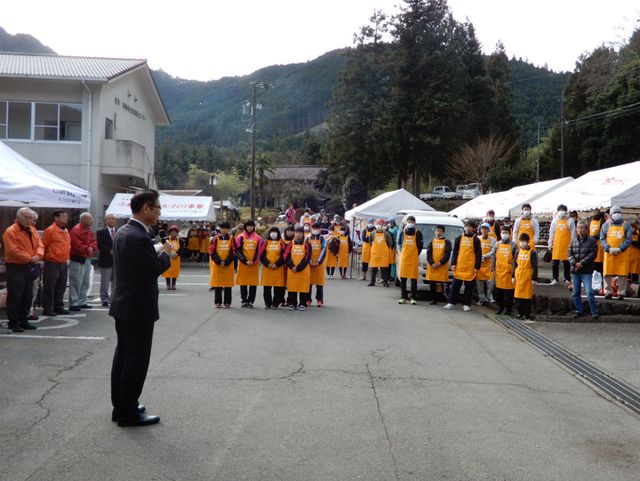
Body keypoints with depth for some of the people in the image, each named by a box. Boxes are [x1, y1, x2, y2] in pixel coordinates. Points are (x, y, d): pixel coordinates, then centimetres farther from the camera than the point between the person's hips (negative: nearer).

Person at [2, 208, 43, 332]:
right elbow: (13, 250, -19)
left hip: (29, 267, 8)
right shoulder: (10, 231, -10)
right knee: (15, 296, -4)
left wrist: (38, 255, -12)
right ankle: (14, 323, 3)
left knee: (28, 296, 12)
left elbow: (40, 245, 9)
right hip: (15, 267, -8)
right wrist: (29, 258, -18)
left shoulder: (32, 230, 14)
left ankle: (23, 320, 22)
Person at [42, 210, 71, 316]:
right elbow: (44, 246, -9)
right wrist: (48, 257, -3)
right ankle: (47, 309, 6)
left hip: (64, 263, 8)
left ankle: (58, 307, 23)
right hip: (52, 263, -8)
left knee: (61, 287, 13)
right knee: (49, 287, -1)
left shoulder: (66, 231, 14)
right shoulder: (50, 230, -11)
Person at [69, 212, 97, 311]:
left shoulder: (89, 231, 15)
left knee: (85, 283, 14)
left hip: (87, 260, 10)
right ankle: (74, 303, -1)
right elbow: (77, 246, -22)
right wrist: (87, 249, -11)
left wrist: (91, 248, -10)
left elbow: (94, 243, 12)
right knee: (76, 282, -6)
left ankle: (82, 302, 23)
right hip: (78, 260, -10)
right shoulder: (76, 230, -14)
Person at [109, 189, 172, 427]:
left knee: (123, 357, 18)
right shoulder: (139, 237, -23)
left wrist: (158, 252, 8)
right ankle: (128, 414, 10)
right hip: (138, 308, -10)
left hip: (123, 306, 10)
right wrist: (166, 253, -6)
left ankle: (120, 407, 30)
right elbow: (155, 270, -22)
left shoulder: (122, 231, 8)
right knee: (136, 361, 1)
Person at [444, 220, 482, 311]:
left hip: (470, 267, -2)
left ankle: (466, 304, 12)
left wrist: (477, 267, -6)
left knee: (469, 286, 4)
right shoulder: (459, 238, 7)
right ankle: (451, 303, 10)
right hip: (459, 266, 2)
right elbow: (455, 251, 8)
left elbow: (478, 254, 0)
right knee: (455, 285, 4)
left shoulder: (476, 239, 1)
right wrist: (453, 264, 1)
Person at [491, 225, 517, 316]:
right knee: (497, 291, 8)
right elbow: (493, 257, 9)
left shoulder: (513, 245, 1)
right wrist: (493, 269, 3)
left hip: (509, 272, -3)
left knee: (509, 291, 2)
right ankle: (500, 307, 23)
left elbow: (516, 259, -1)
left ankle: (507, 308, 13)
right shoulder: (497, 244, 9)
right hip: (498, 271, 3)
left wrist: (514, 270, -6)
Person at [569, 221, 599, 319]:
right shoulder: (573, 241, 11)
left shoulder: (591, 241, -2)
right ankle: (579, 311, 21)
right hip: (575, 271, 5)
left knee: (589, 292, -11)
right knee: (576, 293, 9)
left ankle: (594, 311, 0)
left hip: (586, 271, -5)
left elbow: (592, 254, -10)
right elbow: (570, 253, 6)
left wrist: (582, 263, -16)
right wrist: (575, 263, -11)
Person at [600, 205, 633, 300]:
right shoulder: (606, 225, 10)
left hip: (622, 254, -1)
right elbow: (602, 239, 5)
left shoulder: (626, 225, 7)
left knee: (622, 274, -1)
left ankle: (621, 293, 6)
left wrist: (620, 249, -14)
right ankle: (608, 292, 12)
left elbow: (628, 239, 0)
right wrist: (609, 249, -11)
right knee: (607, 274, 2)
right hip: (609, 253, 1)